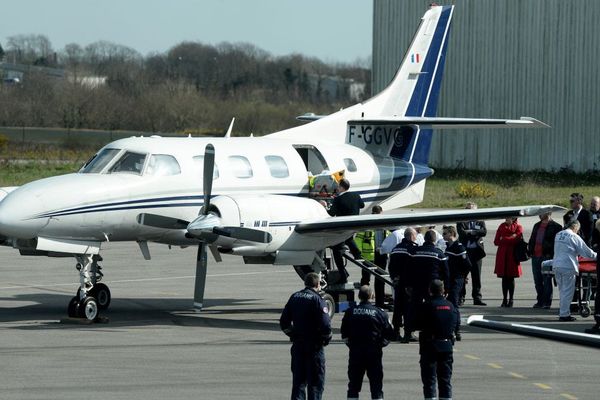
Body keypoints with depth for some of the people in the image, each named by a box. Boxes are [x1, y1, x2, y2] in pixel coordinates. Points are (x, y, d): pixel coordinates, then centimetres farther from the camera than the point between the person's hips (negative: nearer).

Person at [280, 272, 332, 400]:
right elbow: (325, 324, -19)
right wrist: (327, 338, -3)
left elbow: (284, 322, 10)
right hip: (314, 345, -6)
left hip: (297, 345, 6)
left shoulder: (294, 297, 8)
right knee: (316, 380, 2)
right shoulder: (317, 300, -12)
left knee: (298, 380, 12)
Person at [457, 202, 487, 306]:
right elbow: (462, 232, -12)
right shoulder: (461, 221, 4)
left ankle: (477, 298, 7)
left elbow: (484, 232, -6)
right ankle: (461, 298, 6)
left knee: (477, 276, 4)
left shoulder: (480, 221, 11)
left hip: (476, 251, 2)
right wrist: (476, 233, -10)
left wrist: (471, 232, -12)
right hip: (464, 250, -2)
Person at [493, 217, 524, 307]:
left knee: (511, 278, -1)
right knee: (504, 278, 3)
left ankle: (511, 300, 5)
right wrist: (509, 239, -6)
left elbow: (516, 240, -13)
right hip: (502, 255, 3)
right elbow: (496, 242, 7)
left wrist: (503, 239, -6)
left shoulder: (518, 227, 2)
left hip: (512, 255, -3)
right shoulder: (502, 226, 13)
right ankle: (505, 300, 7)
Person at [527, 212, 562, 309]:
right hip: (535, 257, 7)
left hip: (547, 257, -7)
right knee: (537, 280, 9)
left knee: (547, 280, -4)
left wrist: (551, 254, -16)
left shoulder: (555, 227, -4)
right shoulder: (537, 226, 19)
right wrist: (530, 251, 10)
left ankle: (547, 302, 0)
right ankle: (540, 301, 17)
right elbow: (532, 240, 24)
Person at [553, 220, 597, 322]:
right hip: (568, 266, -7)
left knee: (562, 290, 15)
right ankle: (564, 314, -2)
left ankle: (563, 312, 18)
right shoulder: (574, 237, -8)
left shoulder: (558, 235, 13)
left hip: (556, 266, 7)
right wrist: (596, 256, 13)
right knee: (567, 291, -1)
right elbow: (586, 251, -3)